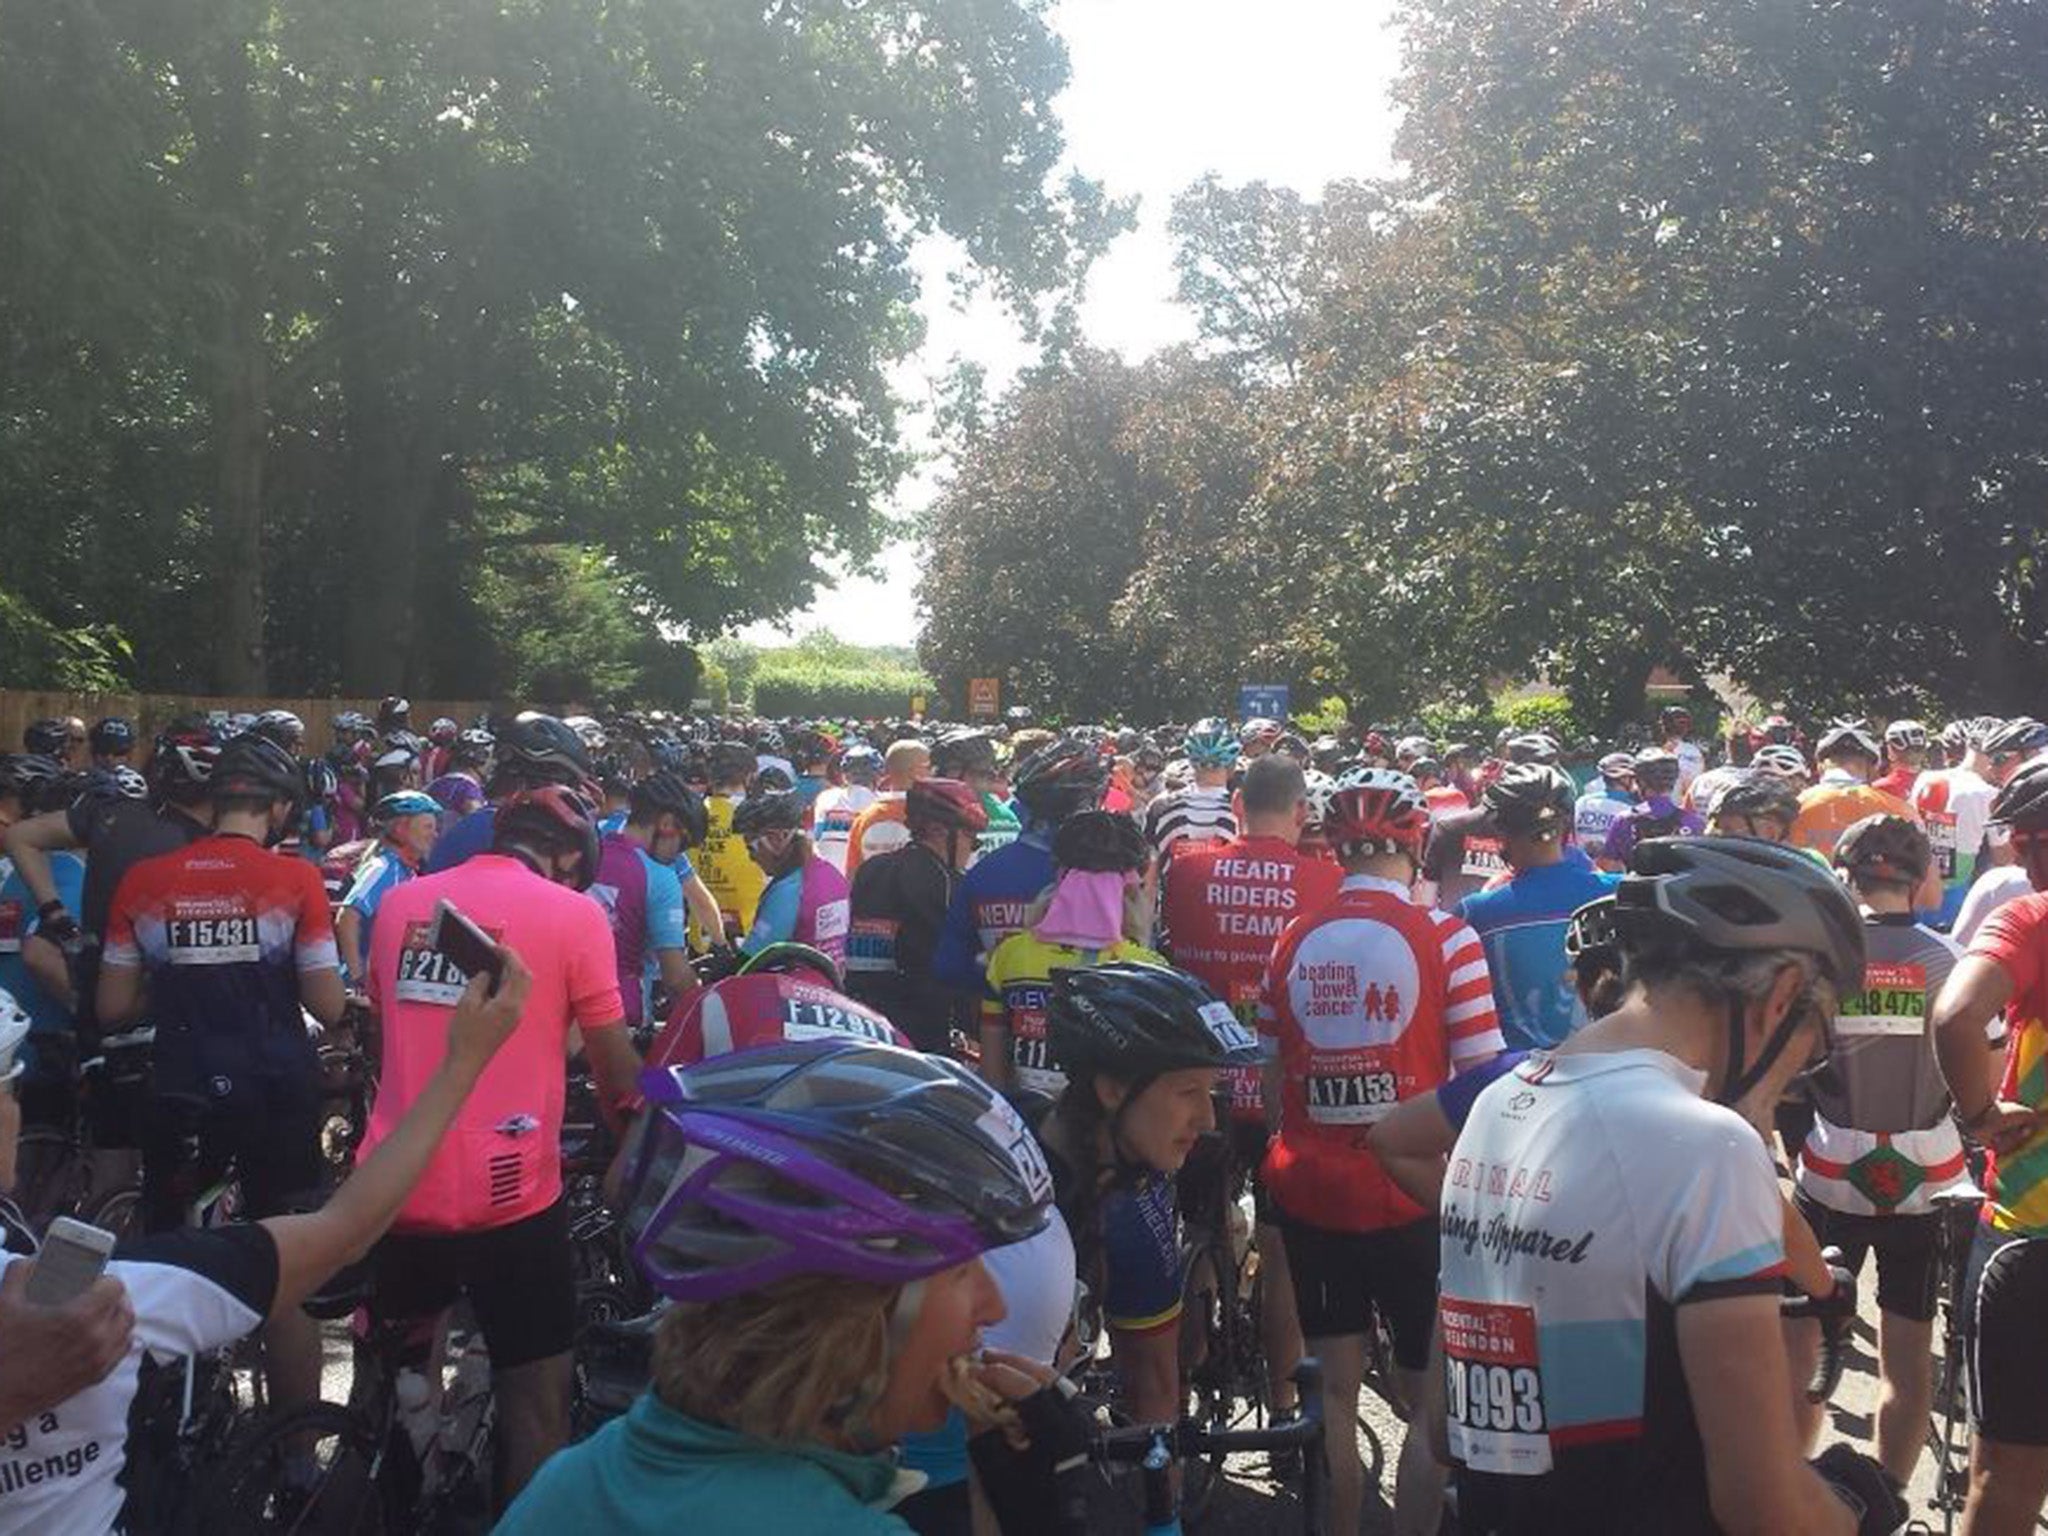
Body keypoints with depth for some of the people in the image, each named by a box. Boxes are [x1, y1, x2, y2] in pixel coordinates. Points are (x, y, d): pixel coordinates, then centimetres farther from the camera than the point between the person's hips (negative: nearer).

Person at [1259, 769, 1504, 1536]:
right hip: (1414, 1193, -4)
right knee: (1432, 1399, 11)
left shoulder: (1293, 939, 0)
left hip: (1310, 1192, 4)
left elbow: (1273, 1077, 8)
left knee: (1334, 1389, 16)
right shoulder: (1444, 937, -12)